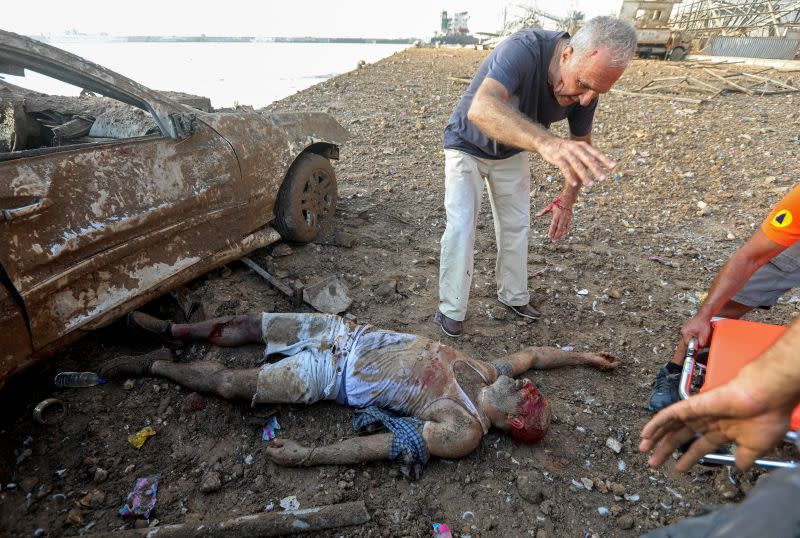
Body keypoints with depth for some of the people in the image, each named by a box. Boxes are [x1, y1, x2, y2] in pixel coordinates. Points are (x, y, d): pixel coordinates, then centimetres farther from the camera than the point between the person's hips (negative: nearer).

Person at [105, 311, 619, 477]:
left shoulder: (463, 432, -20)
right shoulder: (485, 373, -3)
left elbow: (384, 445, -24)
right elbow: (530, 354, 18)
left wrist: (307, 456, -23)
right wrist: (582, 356, 19)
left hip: (332, 375, -6)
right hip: (344, 331, 6)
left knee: (231, 383, -9)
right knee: (251, 324, 10)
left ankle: (157, 364, 21)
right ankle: (171, 330, 35)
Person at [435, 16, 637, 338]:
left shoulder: (587, 85, -19)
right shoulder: (523, 50, -39)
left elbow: (581, 147, -2)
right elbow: (481, 109, -59)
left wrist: (568, 200, -7)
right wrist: (547, 142, -74)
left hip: (512, 152, 5)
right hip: (467, 146, -5)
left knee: (516, 226, 10)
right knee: (461, 227, -13)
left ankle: (514, 296, 30)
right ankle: (451, 310, 3)